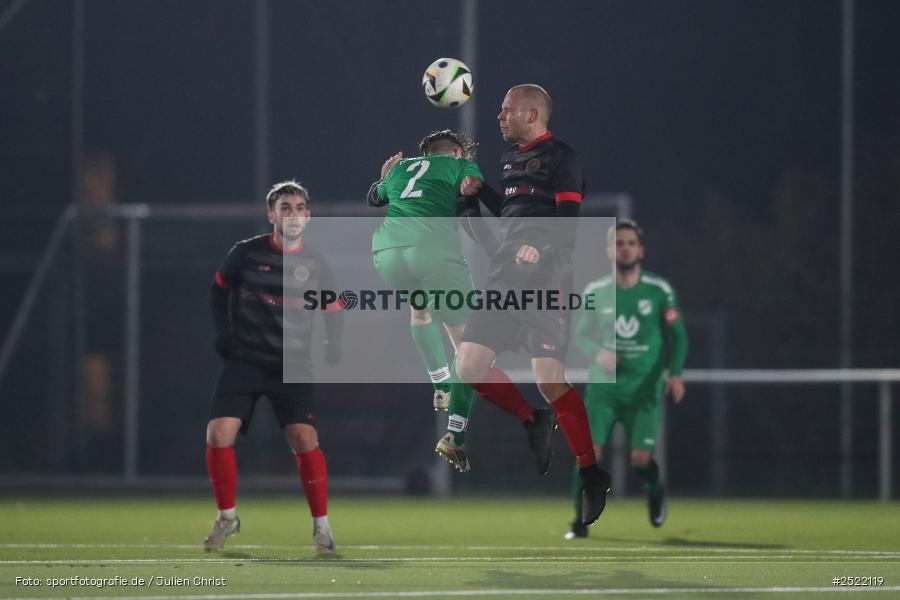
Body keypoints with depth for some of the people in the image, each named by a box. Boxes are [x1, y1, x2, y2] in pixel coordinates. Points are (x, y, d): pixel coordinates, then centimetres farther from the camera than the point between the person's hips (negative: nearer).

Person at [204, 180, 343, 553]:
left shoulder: (315, 263, -2)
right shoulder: (246, 254, -5)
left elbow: (334, 308, 13)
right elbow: (220, 287, 14)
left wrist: (333, 346, -4)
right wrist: (222, 331, 3)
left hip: (290, 367, 0)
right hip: (243, 361, 0)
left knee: (304, 438, -16)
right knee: (218, 435, -12)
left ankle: (321, 525, -1)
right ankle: (227, 518, 9)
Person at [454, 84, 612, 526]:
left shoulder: (560, 158, -5)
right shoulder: (510, 158, 20)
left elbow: (568, 221, -14)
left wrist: (541, 249, -30)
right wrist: (479, 191, 16)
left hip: (544, 278, -8)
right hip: (503, 278, 8)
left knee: (548, 380, -16)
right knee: (469, 369, -1)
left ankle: (592, 476, -8)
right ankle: (534, 424, 20)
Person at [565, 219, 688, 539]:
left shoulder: (659, 291, -3)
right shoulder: (595, 292, 1)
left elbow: (677, 336, 4)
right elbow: (580, 336, 10)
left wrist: (674, 372, -10)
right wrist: (598, 353, -11)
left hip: (644, 390, -1)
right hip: (602, 386, 1)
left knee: (640, 459, -9)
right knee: (589, 451, -12)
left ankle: (655, 491, 26)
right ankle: (581, 521, 1)